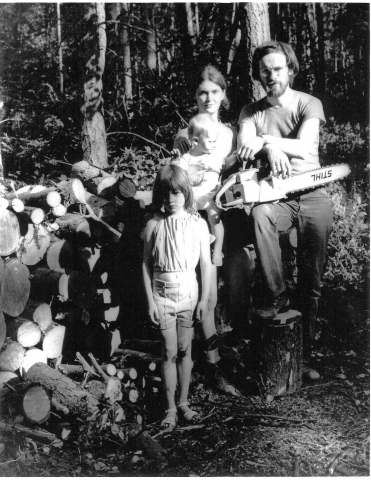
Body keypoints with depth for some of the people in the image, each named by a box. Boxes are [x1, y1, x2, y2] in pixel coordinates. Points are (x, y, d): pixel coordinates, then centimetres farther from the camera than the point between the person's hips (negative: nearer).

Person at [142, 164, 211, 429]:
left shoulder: (198, 224, -3)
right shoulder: (154, 225, -2)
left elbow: (206, 264, 0)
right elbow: (146, 265, 1)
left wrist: (204, 299, -3)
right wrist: (150, 300, -3)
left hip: (189, 292, 0)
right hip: (162, 294, 0)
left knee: (185, 349, 8)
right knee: (169, 352, 3)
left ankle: (184, 402, 22)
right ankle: (171, 408, 12)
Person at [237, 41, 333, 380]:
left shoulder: (309, 104, 3)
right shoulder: (251, 112, 9)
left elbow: (303, 147, -14)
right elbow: (243, 150, -8)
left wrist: (265, 141, -22)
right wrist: (272, 148, -25)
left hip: (312, 195, -1)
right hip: (274, 195, 1)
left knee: (312, 286, -1)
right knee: (260, 215, -37)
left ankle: (305, 355, 8)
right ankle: (277, 296, -23)